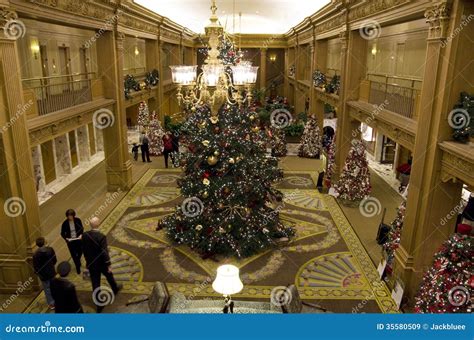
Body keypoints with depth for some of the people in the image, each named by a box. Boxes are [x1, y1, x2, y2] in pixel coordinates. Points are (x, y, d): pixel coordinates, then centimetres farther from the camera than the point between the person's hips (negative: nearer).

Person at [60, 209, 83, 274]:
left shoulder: (78, 220, -12)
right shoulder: (65, 223, -14)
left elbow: (82, 228, 0)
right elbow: (62, 233, -5)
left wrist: (81, 234, -17)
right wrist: (66, 238, -22)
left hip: (78, 239, 1)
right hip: (70, 241, -1)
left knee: (80, 252, 17)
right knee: (73, 254, 5)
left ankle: (77, 261, 50)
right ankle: (78, 266, 24)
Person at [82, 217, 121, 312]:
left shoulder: (85, 235, -11)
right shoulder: (101, 236, -26)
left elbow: (84, 249, 2)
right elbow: (104, 252, -25)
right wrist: (109, 265, -16)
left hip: (91, 264, 3)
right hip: (101, 263, -3)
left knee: (95, 285, 11)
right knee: (109, 276, 26)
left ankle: (99, 305, 19)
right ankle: (115, 289, 52)